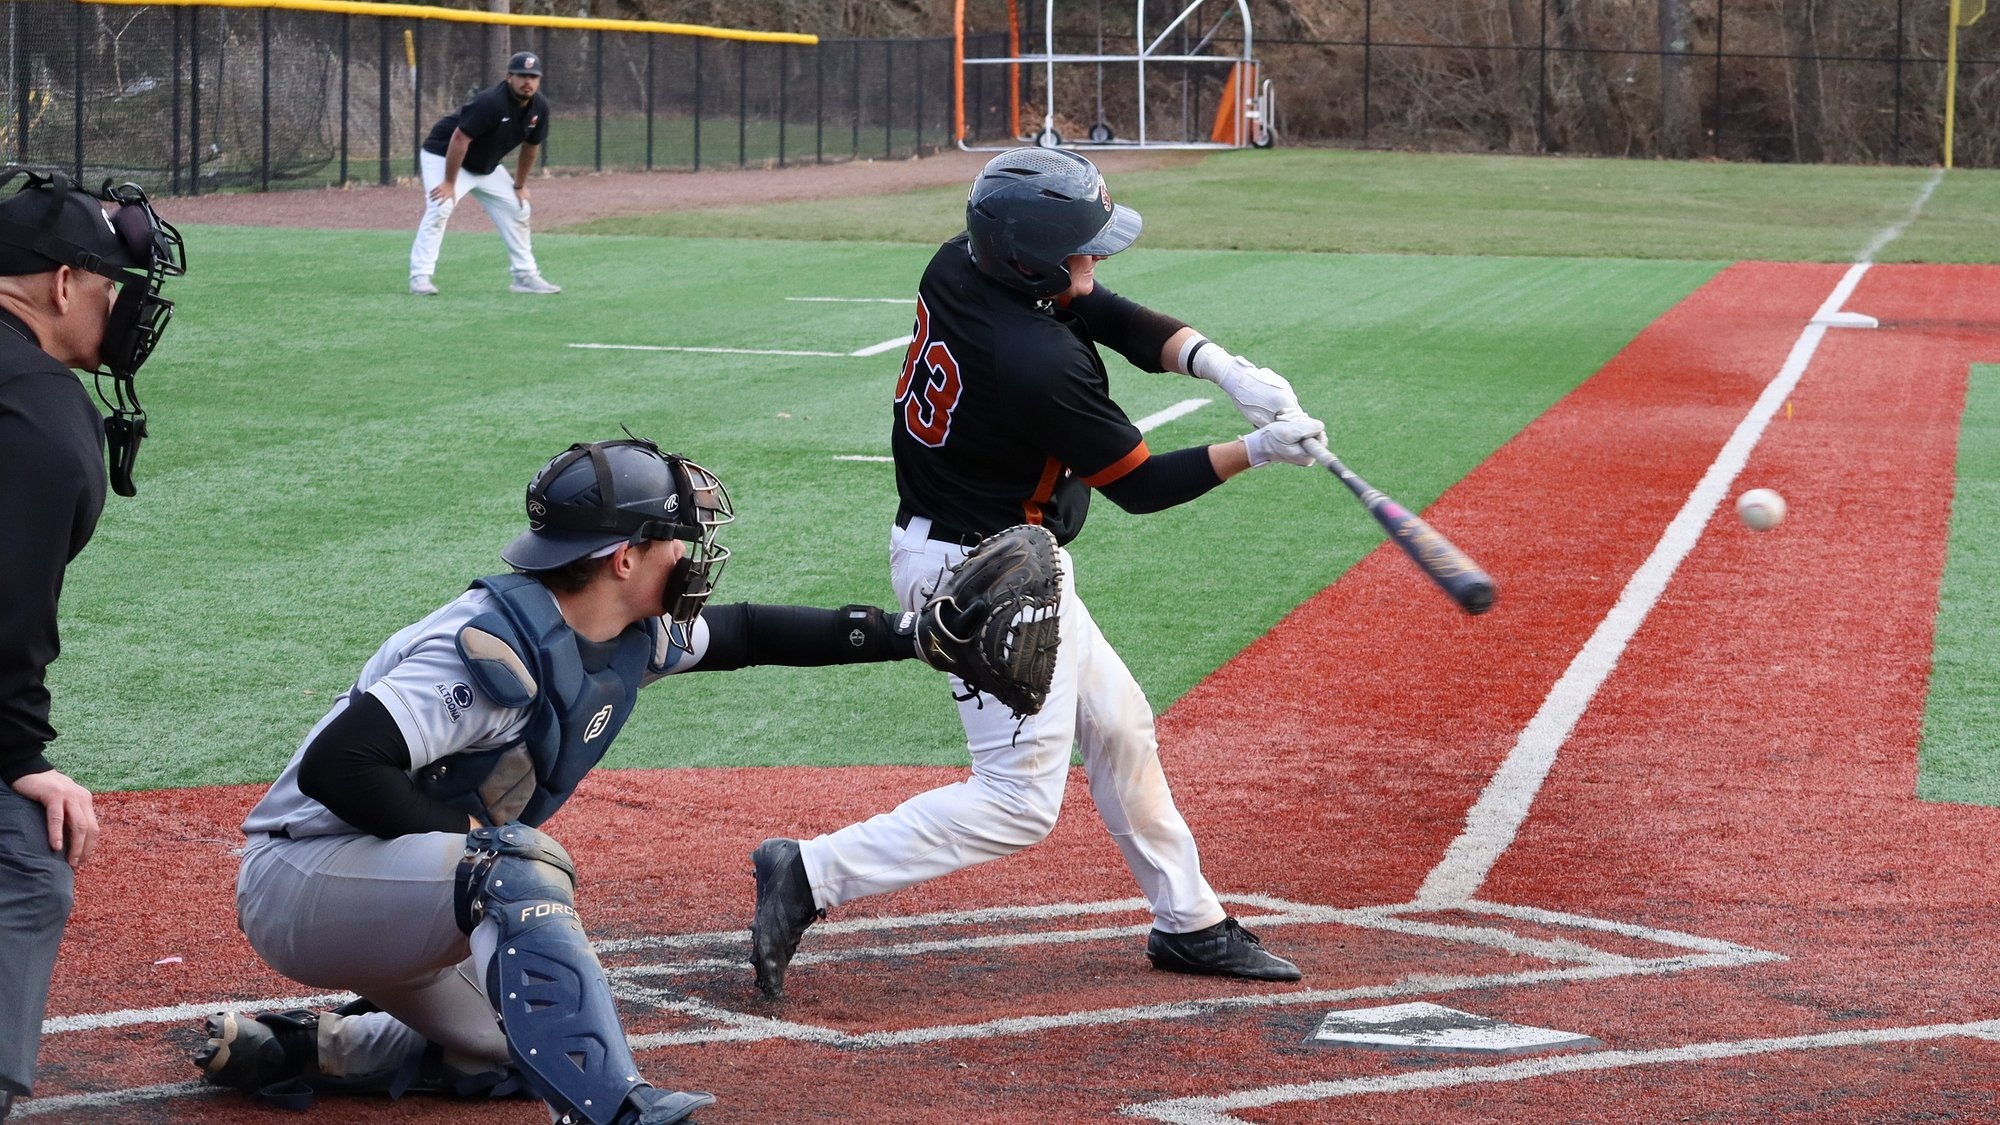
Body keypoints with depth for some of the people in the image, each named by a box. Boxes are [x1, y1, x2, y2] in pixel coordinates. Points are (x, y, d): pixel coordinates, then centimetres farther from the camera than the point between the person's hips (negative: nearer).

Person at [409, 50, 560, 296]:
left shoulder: (539, 107, -8)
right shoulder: (491, 102, -32)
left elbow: (531, 145, 8)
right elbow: (459, 139, -31)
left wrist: (519, 185, 11)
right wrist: (449, 182, -28)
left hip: (486, 166, 8)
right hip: (443, 155, -8)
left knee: (518, 209, 8)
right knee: (439, 209, -25)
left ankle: (526, 276, 17)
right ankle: (420, 277, -26)